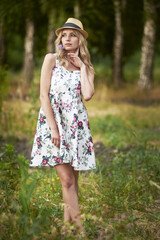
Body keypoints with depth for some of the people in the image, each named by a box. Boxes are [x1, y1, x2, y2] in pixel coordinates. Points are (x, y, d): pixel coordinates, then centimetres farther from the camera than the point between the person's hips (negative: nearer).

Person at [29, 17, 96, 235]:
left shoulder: (86, 67, 11)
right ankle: (80, 226, -9)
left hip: (77, 123, 4)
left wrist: (82, 67, -1)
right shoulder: (52, 59, 2)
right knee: (67, 179, -10)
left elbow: (87, 95, -9)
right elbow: (44, 95, -6)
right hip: (53, 120, -4)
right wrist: (53, 128, -14)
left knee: (73, 179, 4)